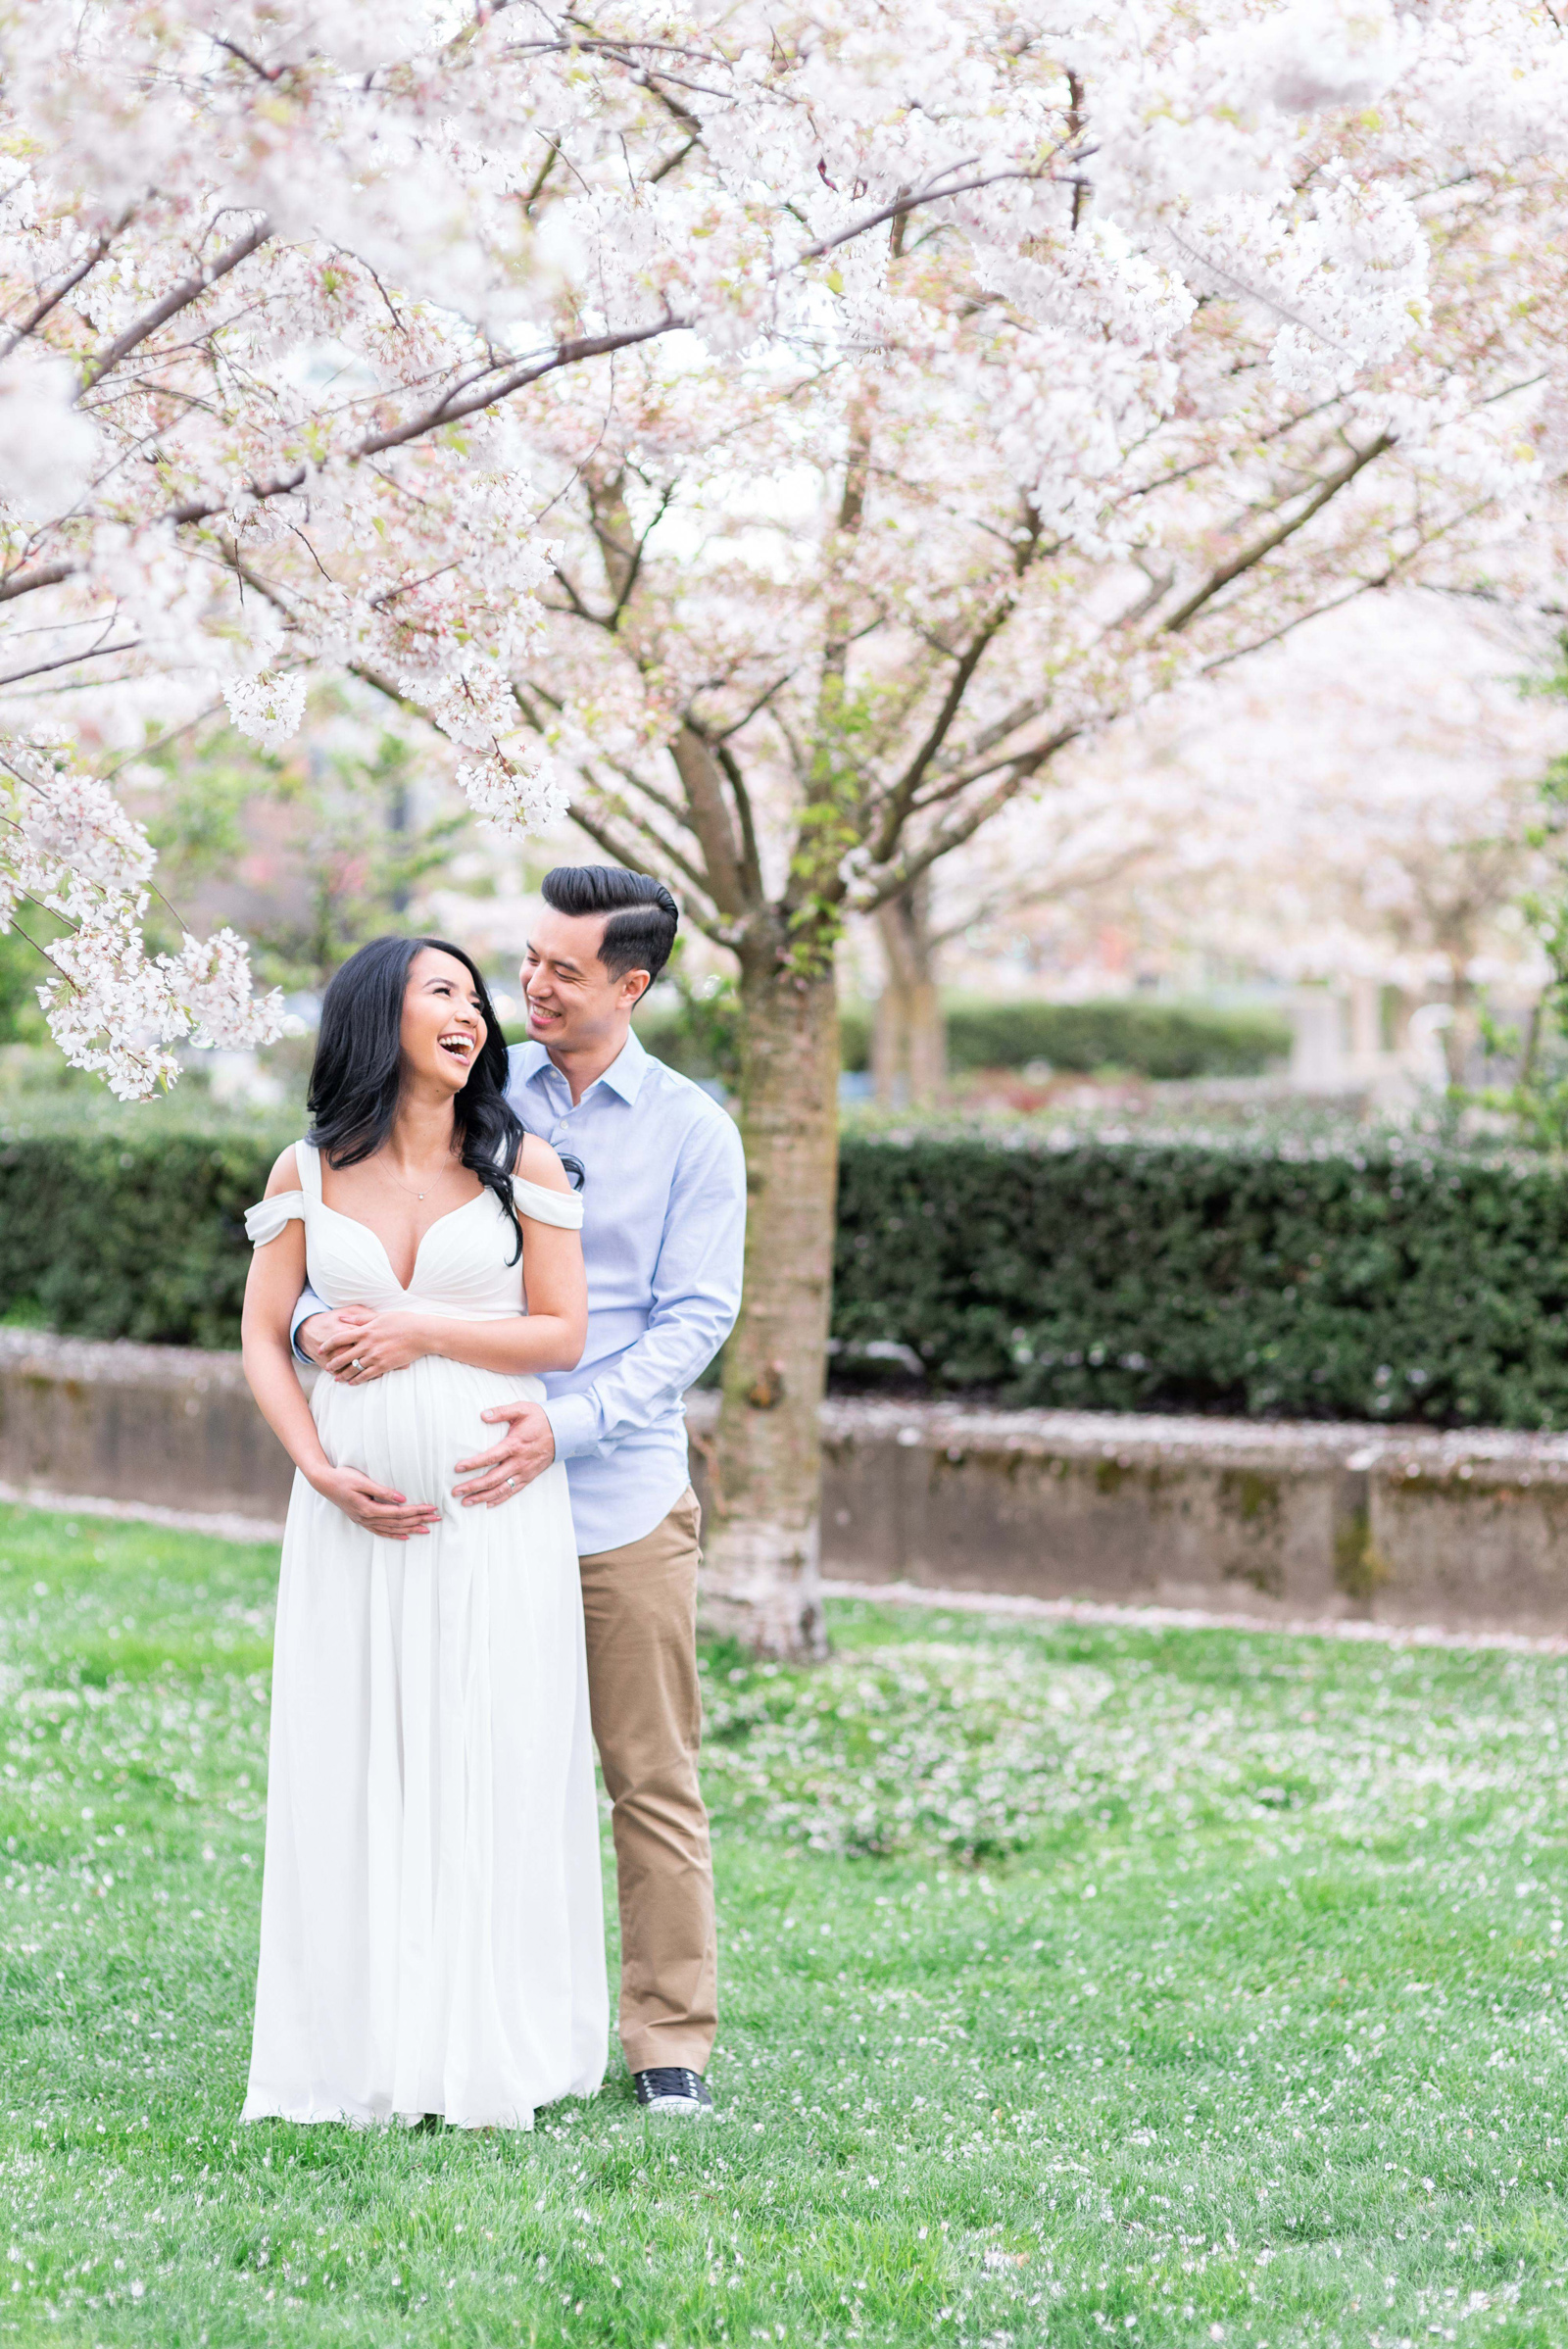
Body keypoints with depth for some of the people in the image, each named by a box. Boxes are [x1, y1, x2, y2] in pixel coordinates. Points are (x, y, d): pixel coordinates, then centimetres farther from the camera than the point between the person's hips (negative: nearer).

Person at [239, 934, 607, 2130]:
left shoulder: (522, 1166, 2)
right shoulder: (308, 1174, 6)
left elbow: (564, 1333, 0)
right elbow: (263, 1337, 6)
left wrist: (424, 1332, -10)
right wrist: (321, 1470, -7)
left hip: (495, 1504, -1)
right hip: (356, 1512, 1)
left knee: (493, 1764, -2)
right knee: (353, 1766, 2)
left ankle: (487, 2055, 5)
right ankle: (360, 2049, 10)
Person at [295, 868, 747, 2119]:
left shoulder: (692, 1130, 1)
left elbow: (696, 1318, -4)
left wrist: (570, 1422, -18)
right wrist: (319, 1313, -16)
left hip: (624, 1498, -2)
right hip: (477, 1491, 2)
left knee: (654, 1779, 3)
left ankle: (671, 2040, 12)